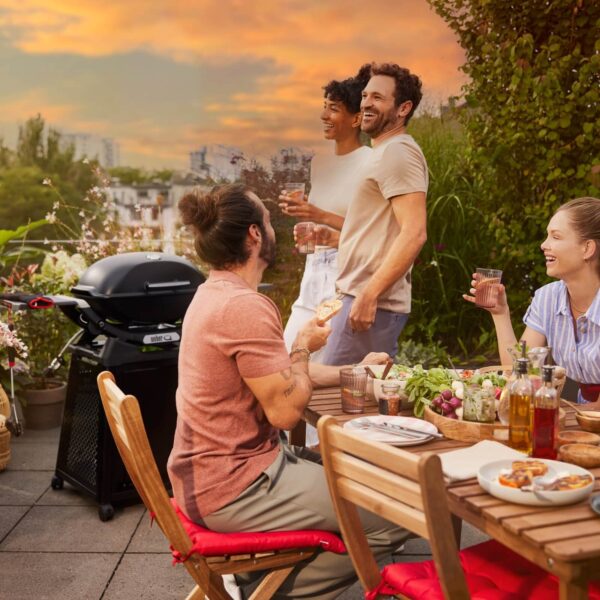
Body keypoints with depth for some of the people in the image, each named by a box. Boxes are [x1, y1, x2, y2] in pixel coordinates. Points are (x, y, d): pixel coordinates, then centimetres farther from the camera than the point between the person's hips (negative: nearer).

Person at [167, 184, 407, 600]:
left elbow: (276, 375, 19)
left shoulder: (214, 294, 10)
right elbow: (286, 410, -21)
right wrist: (305, 345, -5)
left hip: (214, 471, 10)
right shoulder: (245, 306, -23)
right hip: (236, 487, -10)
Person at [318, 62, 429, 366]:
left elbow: (414, 234, -21)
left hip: (372, 303, -10)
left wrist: (369, 295, -23)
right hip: (362, 296, 10)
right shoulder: (385, 152, 22)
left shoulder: (397, 152, -11)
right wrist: (333, 236, 17)